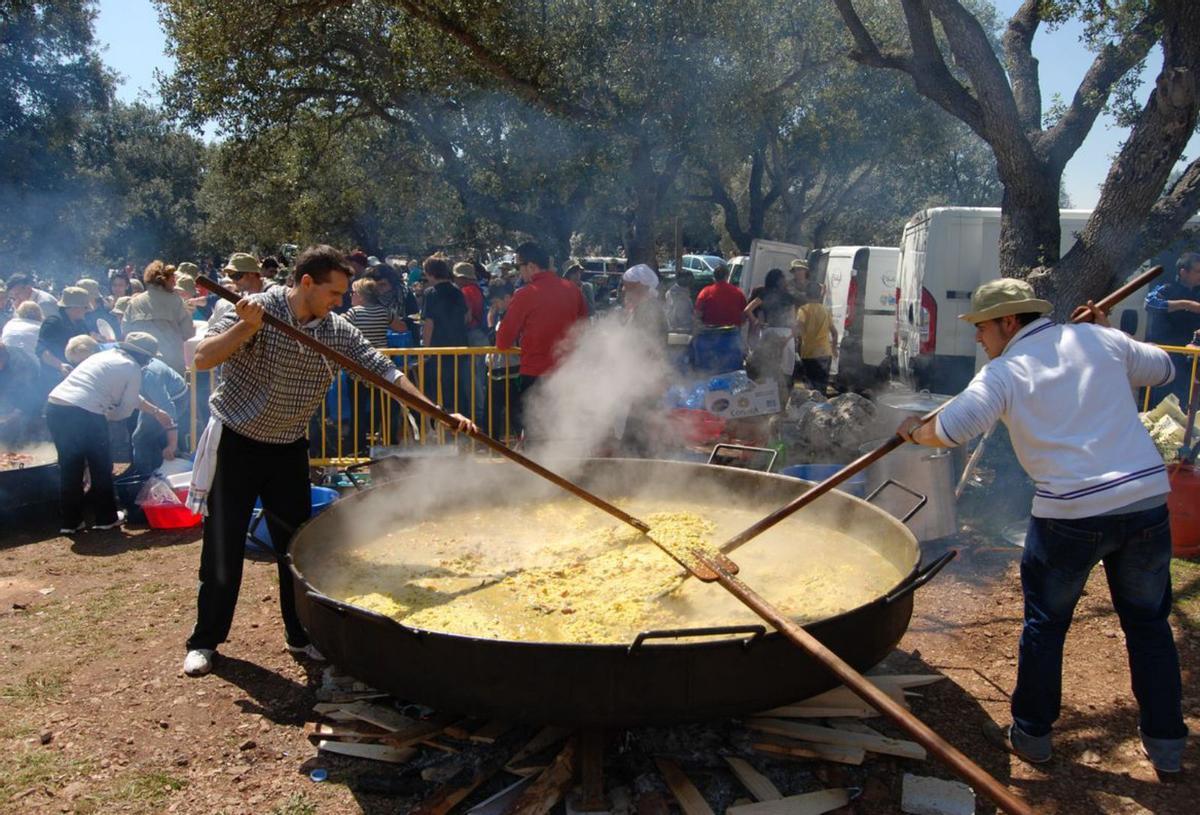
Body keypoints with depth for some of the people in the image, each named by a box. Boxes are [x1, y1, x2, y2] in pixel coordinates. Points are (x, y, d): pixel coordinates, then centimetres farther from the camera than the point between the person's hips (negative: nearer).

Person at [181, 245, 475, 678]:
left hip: (289, 449, 4)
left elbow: (385, 372, -8)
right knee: (223, 547, 2)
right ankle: (205, 641, 19)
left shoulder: (339, 332, -6)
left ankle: (301, 635, 24)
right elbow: (203, 358, -23)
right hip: (236, 445, -4)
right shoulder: (256, 310, -17)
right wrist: (247, 327, -38)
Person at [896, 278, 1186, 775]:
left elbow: (950, 430, -15)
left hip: (1071, 513, -4)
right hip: (1148, 497, 5)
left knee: (1045, 623, 14)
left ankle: (1031, 735, 26)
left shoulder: (1005, 371, -5)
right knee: (1148, 621, 19)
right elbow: (1162, 368, 24)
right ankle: (1166, 743, 28)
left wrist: (914, 431, 4)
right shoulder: (1099, 339, 8)